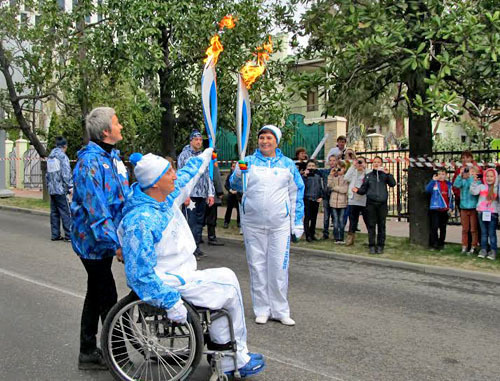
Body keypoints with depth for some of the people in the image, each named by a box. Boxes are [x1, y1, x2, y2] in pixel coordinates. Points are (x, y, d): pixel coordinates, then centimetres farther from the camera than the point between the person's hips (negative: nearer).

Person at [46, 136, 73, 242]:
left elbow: (47, 174, 18)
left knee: (54, 213, 10)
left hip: (52, 189, 8)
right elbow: (66, 174, -15)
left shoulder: (50, 157, 14)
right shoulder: (63, 156, -10)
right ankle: (69, 235, -6)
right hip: (61, 189, -8)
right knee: (66, 213, -6)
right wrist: (70, 187, -13)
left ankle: (55, 235, 13)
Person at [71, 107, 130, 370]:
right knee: (107, 299, -2)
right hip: (93, 240, -10)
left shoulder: (113, 156, 9)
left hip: (103, 239, 10)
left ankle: (88, 353, 31)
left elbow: (124, 195, 18)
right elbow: (95, 208, -26)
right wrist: (114, 243, -27)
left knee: (95, 294, 17)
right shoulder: (90, 162, -21)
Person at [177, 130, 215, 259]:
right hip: (190, 195, -6)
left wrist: (210, 194, 10)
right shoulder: (184, 155, -1)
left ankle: (196, 247, 19)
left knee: (199, 222, 10)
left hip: (202, 195, 6)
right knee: (190, 222, -8)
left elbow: (208, 176, 18)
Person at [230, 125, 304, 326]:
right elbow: (235, 186, -5)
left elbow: (296, 194, 9)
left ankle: (280, 310, 14)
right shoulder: (249, 162, 3)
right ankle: (262, 310, 19)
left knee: (279, 266, 1)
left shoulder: (288, 164, 6)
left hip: (280, 223, 0)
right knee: (257, 265, 7)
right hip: (253, 222, 0)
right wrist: (238, 175, -27)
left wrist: (298, 222, 5)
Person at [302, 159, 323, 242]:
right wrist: (305, 176, -21)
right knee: (307, 217, -5)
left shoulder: (318, 176, 12)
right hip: (307, 199, -4)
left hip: (316, 200, 4)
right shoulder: (305, 175, -1)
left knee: (314, 218, 10)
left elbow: (321, 188, 17)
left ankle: (312, 234, 19)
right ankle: (308, 235, -2)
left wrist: (320, 197, 5)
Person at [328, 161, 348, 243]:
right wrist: (331, 175, -8)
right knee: (335, 220, 6)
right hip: (334, 201, 3)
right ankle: (336, 238, 11)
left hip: (342, 202, -3)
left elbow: (345, 189, -12)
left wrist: (334, 187, -5)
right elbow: (329, 186, -6)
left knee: (341, 220, 4)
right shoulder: (334, 177, 8)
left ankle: (341, 238, 11)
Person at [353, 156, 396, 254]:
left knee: (381, 226, 3)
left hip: (382, 204, -1)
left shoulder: (384, 175, 8)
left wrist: (388, 174, -18)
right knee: (371, 225, 1)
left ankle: (380, 246, 10)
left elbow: (393, 184, -6)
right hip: (371, 203, 1)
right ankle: (372, 246, 7)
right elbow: (364, 189, 11)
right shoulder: (368, 176, 12)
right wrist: (358, 190, -9)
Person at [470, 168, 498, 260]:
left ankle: (493, 251, 6)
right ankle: (483, 249, 16)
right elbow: (473, 192, -4)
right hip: (482, 212, 2)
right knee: (483, 232, 10)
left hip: (493, 213, -2)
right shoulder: (481, 186, 7)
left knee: (492, 233, 0)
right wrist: (475, 181, -9)